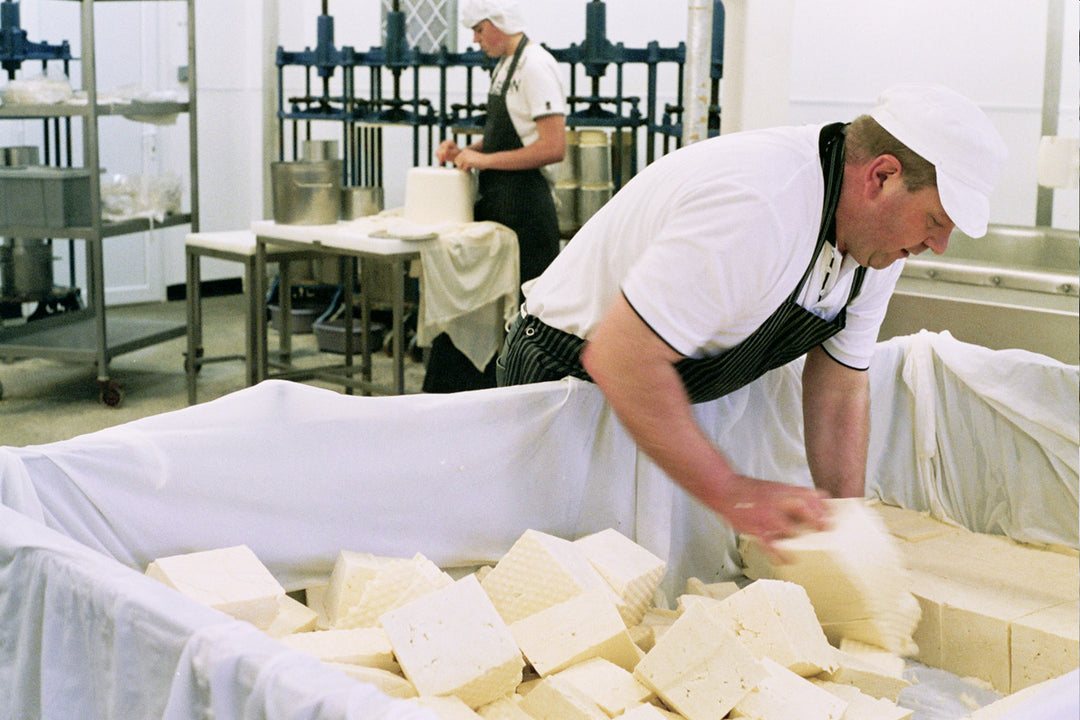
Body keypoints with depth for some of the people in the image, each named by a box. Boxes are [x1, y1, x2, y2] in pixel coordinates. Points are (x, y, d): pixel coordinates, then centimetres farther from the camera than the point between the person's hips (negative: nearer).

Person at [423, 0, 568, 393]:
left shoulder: (536, 65, -14)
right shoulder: (504, 65, 15)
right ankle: (451, 394, 19)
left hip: (523, 204, -9)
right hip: (494, 200, 9)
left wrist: (485, 159, -16)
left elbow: (553, 147, -21)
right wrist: (465, 151, 8)